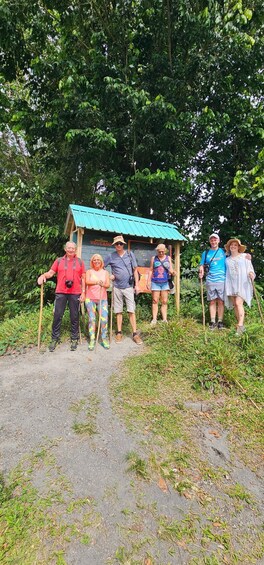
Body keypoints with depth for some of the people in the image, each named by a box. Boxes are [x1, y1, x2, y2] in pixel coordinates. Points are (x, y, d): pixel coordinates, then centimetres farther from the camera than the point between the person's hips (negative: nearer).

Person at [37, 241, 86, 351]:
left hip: (75, 293, 0)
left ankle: (74, 339, 18)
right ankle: (55, 339, 17)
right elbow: (51, 273, 7)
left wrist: (83, 292, 1)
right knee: (57, 315, 3)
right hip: (61, 292, 1)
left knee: (74, 317, 6)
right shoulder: (59, 261, 9)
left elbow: (83, 278, 7)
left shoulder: (80, 262, 8)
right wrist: (43, 275, -16)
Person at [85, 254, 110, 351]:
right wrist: (97, 282, -27)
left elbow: (108, 284, 3)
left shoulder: (105, 272, 14)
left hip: (102, 299, 1)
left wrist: (102, 284, -20)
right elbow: (87, 282, -9)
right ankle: (92, 340, 6)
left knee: (104, 319, -6)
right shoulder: (89, 271, 9)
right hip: (90, 298, -1)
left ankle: (104, 339, 8)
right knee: (92, 319, -2)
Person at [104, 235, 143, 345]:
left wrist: (137, 285, 2)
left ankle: (135, 334, 5)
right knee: (118, 311, 9)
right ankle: (119, 333, 20)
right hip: (117, 287, 1)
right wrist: (109, 275, -2)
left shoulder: (130, 255, 4)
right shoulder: (111, 256, 2)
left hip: (129, 287, 0)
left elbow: (135, 270, 6)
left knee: (131, 310, -2)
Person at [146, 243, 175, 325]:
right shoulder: (153, 258, 9)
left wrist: (172, 272, -15)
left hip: (165, 282, 1)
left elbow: (171, 270, 9)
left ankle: (164, 319, 6)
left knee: (164, 302, 2)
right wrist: (148, 281, 0)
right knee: (155, 301, -1)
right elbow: (150, 270, 8)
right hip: (155, 282, -1)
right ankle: (154, 319, 2)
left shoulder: (168, 258, 12)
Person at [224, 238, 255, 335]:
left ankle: (240, 326, -17)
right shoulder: (227, 259, 17)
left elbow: (249, 268, 2)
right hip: (231, 284, 4)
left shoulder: (244, 256, 8)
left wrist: (251, 273, -19)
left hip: (242, 283, -4)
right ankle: (240, 325, 9)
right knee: (235, 305, 1)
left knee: (238, 303, -17)